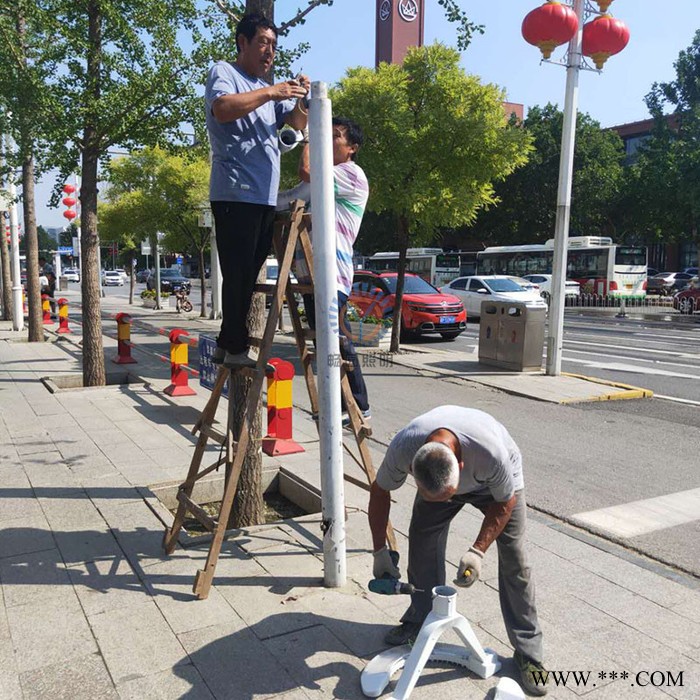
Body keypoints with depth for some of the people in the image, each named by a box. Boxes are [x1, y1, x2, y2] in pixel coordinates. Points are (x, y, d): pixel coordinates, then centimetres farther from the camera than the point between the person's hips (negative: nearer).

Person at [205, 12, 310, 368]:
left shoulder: (268, 88, 26)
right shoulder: (224, 72, 2)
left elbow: (296, 123, 20)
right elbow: (222, 108, -19)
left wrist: (301, 100, 0)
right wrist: (271, 92, -20)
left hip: (265, 196, 8)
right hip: (235, 192, -8)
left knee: (248, 275, 9)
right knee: (239, 274, -10)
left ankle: (226, 345, 17)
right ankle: (236, 349, -5)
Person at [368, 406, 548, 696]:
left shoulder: (492, 453, -45)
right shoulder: (402, 447, -38)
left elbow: (505, 503, -22)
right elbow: (380, 491, -16)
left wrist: (477, 551, -28)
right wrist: (380, 551, -14)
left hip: (496, 481, -2)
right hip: (436, 474, 3)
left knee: (513, 558, -8)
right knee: (422, 542, -2)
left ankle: (528, 652, 5)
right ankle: (420, 620, 22)